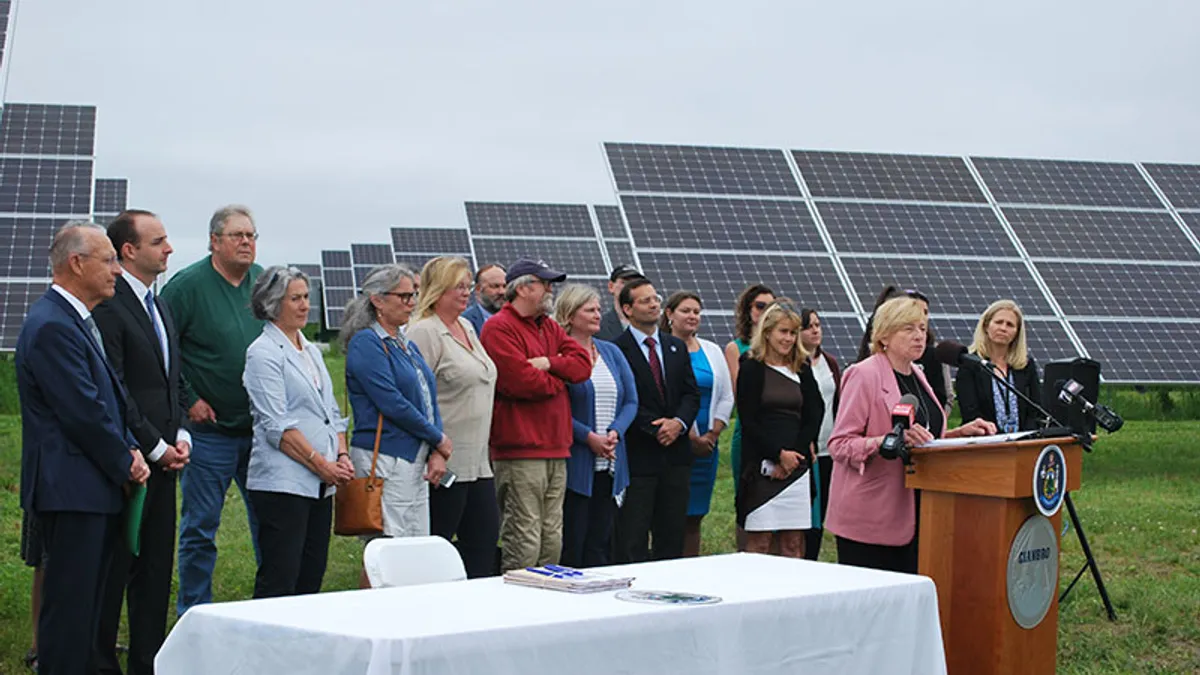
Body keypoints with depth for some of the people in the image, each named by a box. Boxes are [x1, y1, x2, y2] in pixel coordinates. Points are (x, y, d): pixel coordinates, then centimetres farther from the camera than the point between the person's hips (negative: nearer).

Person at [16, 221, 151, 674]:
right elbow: (84, 413, -19)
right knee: (69, 606, -5)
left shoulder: (80, 321, 17)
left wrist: (131, 450, 6)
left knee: (88, 604, 15)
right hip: (72, 489, -10)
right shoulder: (52, 327, -17)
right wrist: (125, 464, -7)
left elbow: (111, 395, 21)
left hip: (97, 488, 10)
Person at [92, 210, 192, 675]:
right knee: (114, 570, -1)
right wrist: (155, 447, -13)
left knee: (157, 570, 12)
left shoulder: (160, 307, 17)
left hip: (164, 459, 9)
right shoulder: (109, 306, -13)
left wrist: (181, 436, 6)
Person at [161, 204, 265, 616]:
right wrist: (187, 401, -12)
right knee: (200, 527, 3)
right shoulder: (187, 284, -10)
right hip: (209, 428, -5)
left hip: (261, 427, 5)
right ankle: (194, 612, 15)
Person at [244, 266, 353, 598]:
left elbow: (332, 412, 21)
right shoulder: (263, 353, -7)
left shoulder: (311, 351, 18)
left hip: (321, 484, 8)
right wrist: (322, 465, -15)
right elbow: (277, 427, -14)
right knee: (279, 580, -8)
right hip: (282, 481, -8)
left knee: (312, 577, 8)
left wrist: (342, 456, 4)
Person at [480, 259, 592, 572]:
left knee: (552, 541, 11)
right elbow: (521, 382, -18)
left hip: (555, 449, 9)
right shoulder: (499, 328, -7)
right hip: (519, 452, -9)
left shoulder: (550, 327, 21)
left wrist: (550, 363, -9)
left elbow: (583, 363, 9)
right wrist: (559, 380, 0)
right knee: (524, 543, -9)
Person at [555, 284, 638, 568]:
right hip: (575, 465, -6)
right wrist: (589, 437, -16)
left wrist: (615, 433, -6)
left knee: (601, 543, 8)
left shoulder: (611, 352, 15)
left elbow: (631, 401, 11)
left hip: (609, 464, 6)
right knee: (572, 542, -3)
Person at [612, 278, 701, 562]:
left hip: (676, 453, 6)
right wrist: (655, 427, -15)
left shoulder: (677, 347, 15)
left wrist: (679, 422, -8)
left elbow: (691, 393, 11)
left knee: (672, 536, 9)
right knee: (632, 541, -3)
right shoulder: (616, 349, -6)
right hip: (637, 455, -6)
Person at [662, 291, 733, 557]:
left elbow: (726, 397, 13)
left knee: (695, 515, 7)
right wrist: (690, 436, -11)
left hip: (706, 445, 5)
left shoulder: (712, 351, 15)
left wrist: (712, 434, 0)